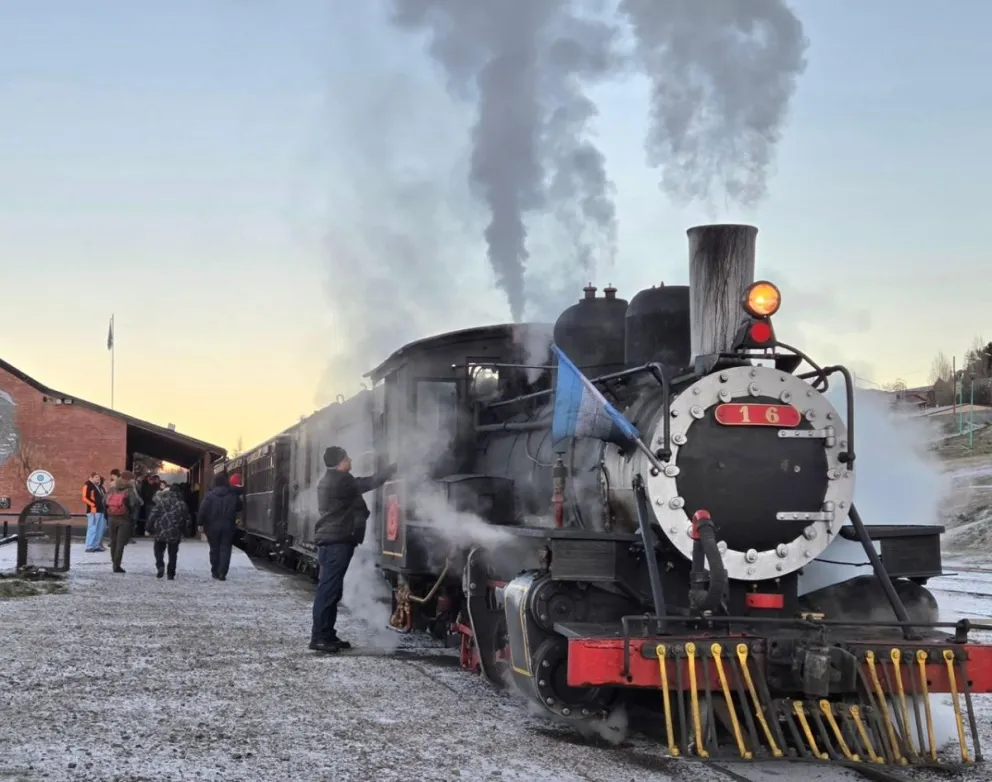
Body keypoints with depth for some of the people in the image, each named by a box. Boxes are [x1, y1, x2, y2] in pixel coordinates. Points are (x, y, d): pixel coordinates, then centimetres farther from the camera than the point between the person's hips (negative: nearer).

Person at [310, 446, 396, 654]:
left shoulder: (329, 480, 19)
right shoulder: (340, 480, -13)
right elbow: (368, 483, -8)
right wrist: (393, 469, 3)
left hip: (331, 541, 11)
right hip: (337, 542, -11)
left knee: (331, 590, 11)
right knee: (328, 590, -11)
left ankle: (327, 635, 13)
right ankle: (319, 637, -12)